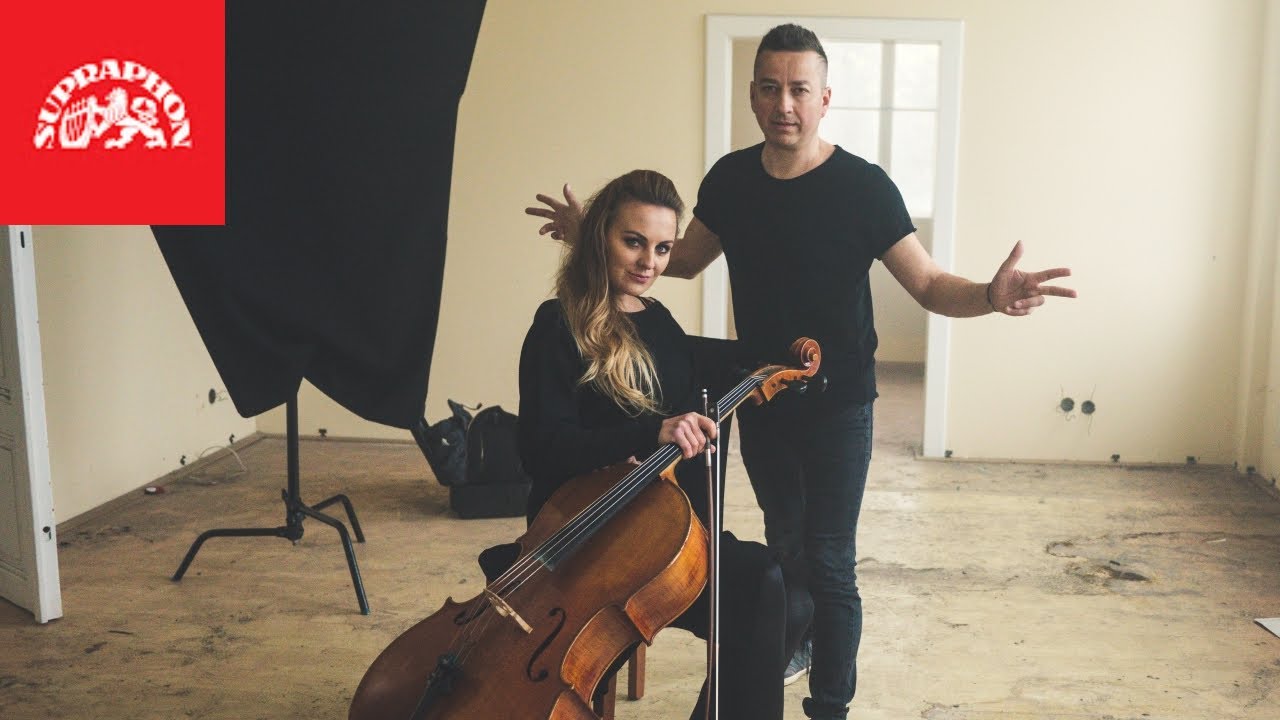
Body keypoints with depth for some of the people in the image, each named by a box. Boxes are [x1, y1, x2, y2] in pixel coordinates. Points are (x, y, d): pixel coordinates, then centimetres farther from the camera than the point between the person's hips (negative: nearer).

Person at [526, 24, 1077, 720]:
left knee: (828, 563, 0)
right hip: (760, 401, 5)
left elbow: (929, 284, -16)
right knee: (782, 539, 23)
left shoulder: (862, 186, -16)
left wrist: (990, 295, -37)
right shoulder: (730, 179, -2)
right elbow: (685, 258, 13)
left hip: (837, 408, -4)